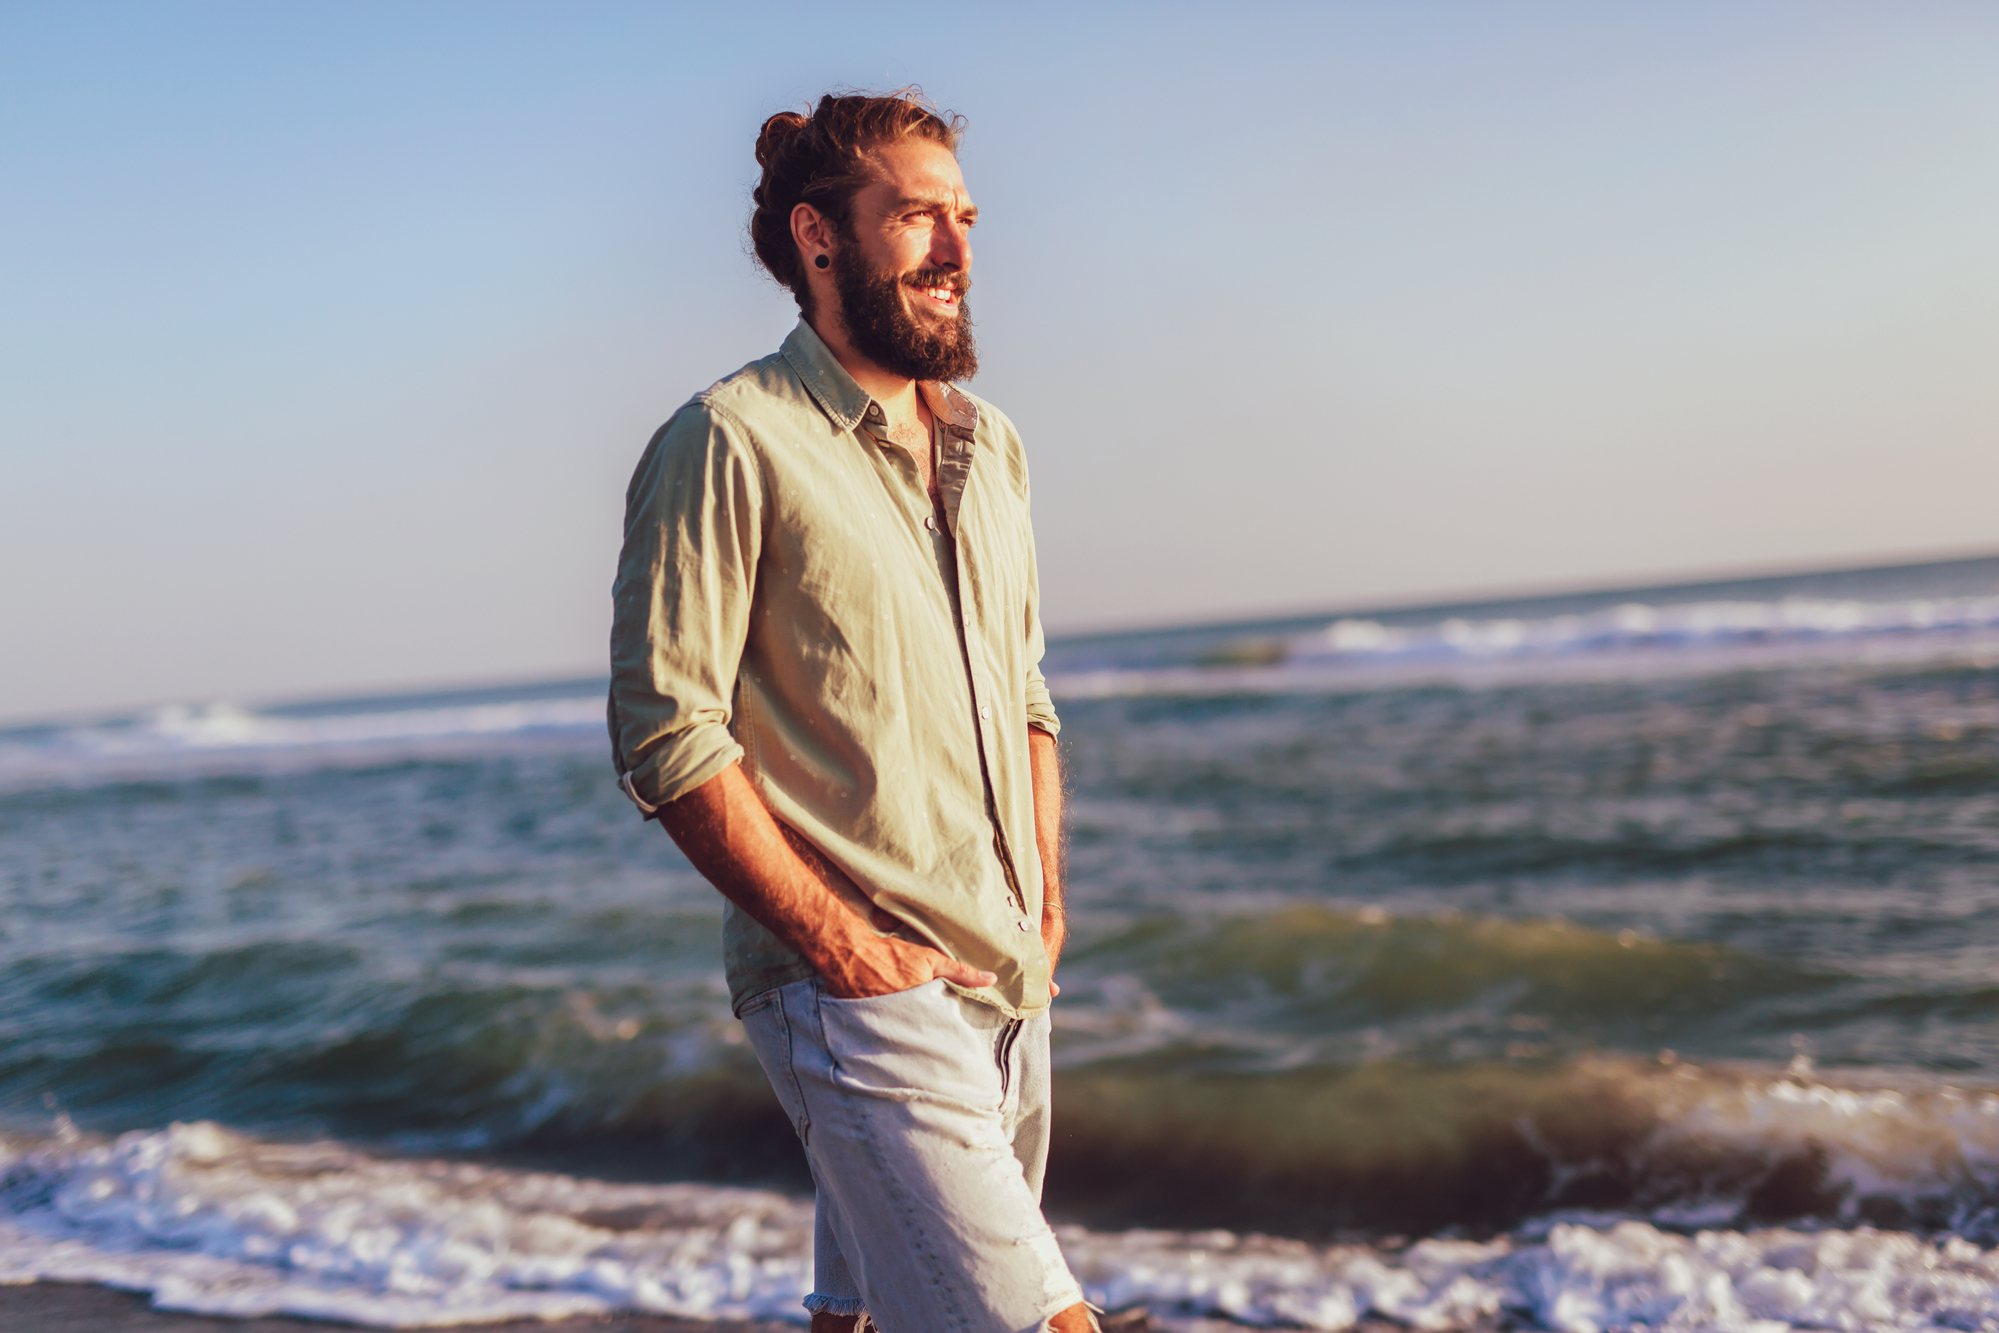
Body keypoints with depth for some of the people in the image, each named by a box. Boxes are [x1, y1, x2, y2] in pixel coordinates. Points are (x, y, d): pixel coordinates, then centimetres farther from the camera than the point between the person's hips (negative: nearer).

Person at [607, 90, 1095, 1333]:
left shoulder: (991, 446, 15)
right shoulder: (730, 443, -9)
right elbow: (668, 732, -13)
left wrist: (1047, 895, 11)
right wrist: (838, 942, -17)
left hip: (1008, 987, 7)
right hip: (857, 996, -7)